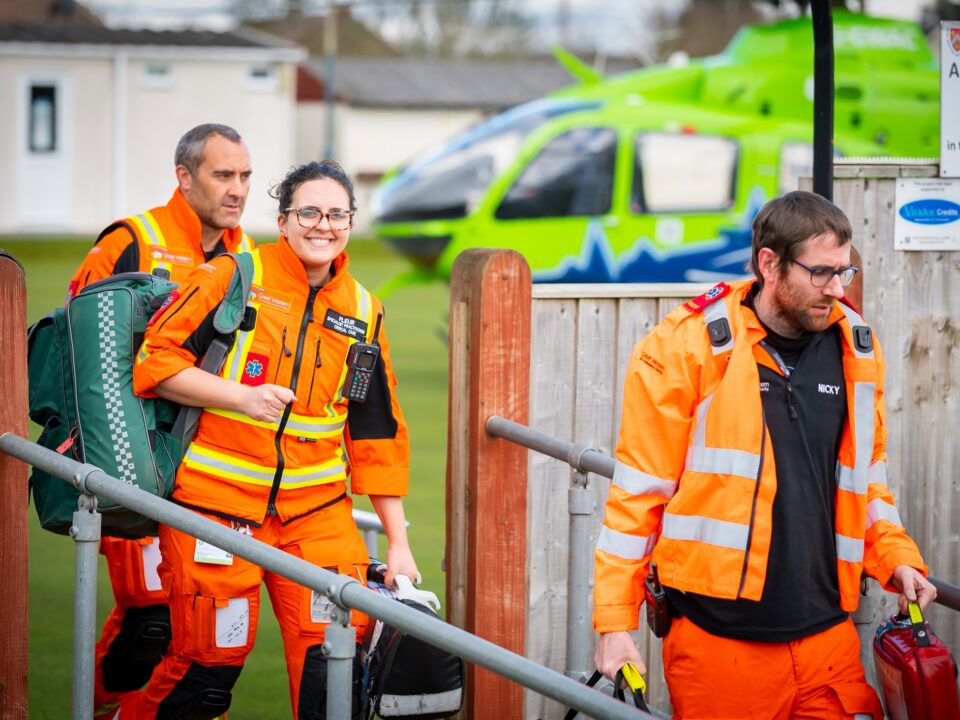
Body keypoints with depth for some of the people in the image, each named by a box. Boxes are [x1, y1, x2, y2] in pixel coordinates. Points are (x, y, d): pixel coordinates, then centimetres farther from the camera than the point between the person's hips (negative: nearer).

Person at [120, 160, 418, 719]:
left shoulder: (364, 312, 10)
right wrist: (242, 395, -18)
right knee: (212, 662, -1)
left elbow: (378, 434, 14)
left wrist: (398, 541, 11)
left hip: (317, 508, 4)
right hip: (218, 499, -4)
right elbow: (155, 360, -7)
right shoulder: (233, 278, -3)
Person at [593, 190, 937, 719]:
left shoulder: (856, 349, 10)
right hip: (718, 642, -4)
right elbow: (637, 491, -3)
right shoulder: (684, 348, -6)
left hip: (828, 636, 5)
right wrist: (615, 621, -6)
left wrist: (896, 558, 6)